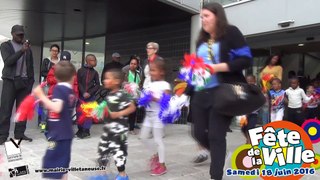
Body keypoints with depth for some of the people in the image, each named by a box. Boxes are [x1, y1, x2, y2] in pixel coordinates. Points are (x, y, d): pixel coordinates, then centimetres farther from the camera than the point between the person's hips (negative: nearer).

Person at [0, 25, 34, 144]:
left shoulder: (27, 47, 15)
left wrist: (31, 80, 6)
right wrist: (22, 51, -21)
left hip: (24, 81, 3)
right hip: (10, 81, -3)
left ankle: (19, 133, 9)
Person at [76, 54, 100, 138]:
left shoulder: (95, 72, 6)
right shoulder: (80, 70, 1)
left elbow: (97, 85, 4)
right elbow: (78, 83, -2)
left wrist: (90, 93, -8)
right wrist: (83, 92, -13)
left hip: (91, 96, 1)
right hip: (81, 95, -1)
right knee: (80, 113, 5)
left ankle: (86, 130, 9)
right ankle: (80, 129, 19)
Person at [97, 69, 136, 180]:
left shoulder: (121, 95, -18)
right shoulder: (109, 95, 8)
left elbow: (132, 107, -21)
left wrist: (118, 114, -25)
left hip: (119, 128, -9)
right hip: (109, 126, 9)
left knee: (118, 150, 1)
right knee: (103, 148, 16)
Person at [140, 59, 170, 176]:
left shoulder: (164, 85, -12)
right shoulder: (149, 84, 11)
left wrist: (154, 98, -26)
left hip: (158, 115, -8)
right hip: (148, 115, 8)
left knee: (158, 139, -1)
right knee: (143, 137, 12)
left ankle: (162, 165, 12)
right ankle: (157, 154, 32)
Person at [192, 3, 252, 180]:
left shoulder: (230, 32, -1)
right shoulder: (201, 40, 18)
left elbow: (246, 60, -10)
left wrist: (218, 67, -18)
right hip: (201, 92, 7)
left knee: (216, 135, -4)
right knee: (198, 132, 10)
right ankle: (215, 153, 41)